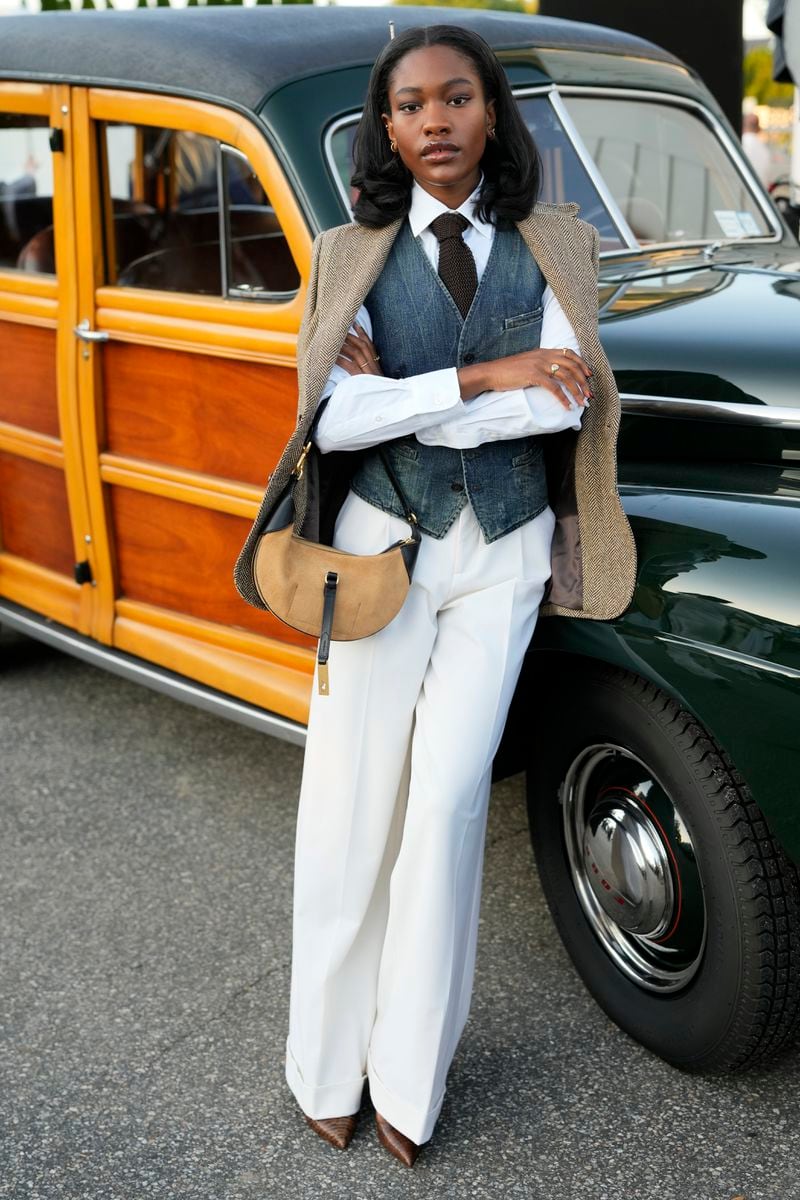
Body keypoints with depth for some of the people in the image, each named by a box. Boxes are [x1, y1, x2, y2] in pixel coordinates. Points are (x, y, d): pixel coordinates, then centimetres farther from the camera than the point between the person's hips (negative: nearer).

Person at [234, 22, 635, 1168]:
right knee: (354, 805, 2)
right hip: (385, 545, 0)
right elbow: (334, 421, -12)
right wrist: (482, 377, -16)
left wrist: (398, 395, -13)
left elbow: (564, 403, -12)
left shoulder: (552, 248, 3)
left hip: (506, 555, 0)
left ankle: (408, 1078, 12)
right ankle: (331, 1065, 19)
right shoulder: (352, 255, 1)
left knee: (448, 797, -5)